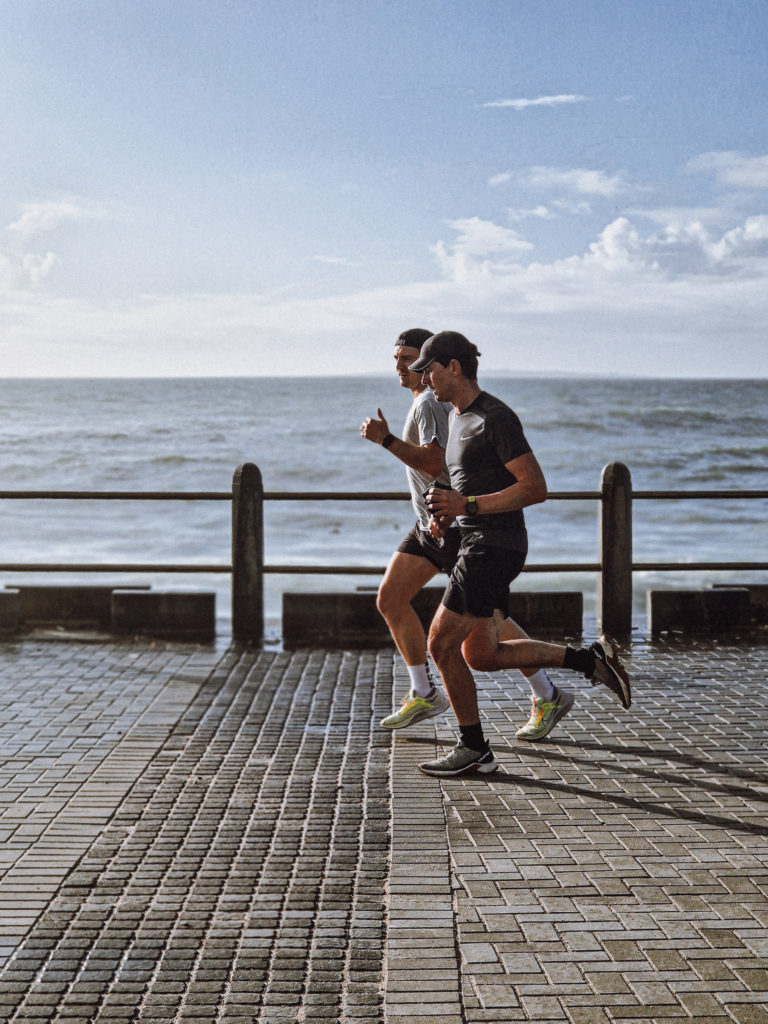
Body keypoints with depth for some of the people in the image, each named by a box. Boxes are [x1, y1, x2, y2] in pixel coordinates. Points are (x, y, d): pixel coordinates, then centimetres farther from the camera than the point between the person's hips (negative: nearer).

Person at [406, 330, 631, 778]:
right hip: (477, 544, 10)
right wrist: (448, 516, 9)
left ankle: (474, 749, 7)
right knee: (482, 656, 12)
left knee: (442, 644, -6)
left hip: (495, 548, -10)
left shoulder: (496, 418, -15)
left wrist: (468, 505, -22)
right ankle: (593, 661, 17)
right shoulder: (460, 418, 15)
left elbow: (535, 488, -19)